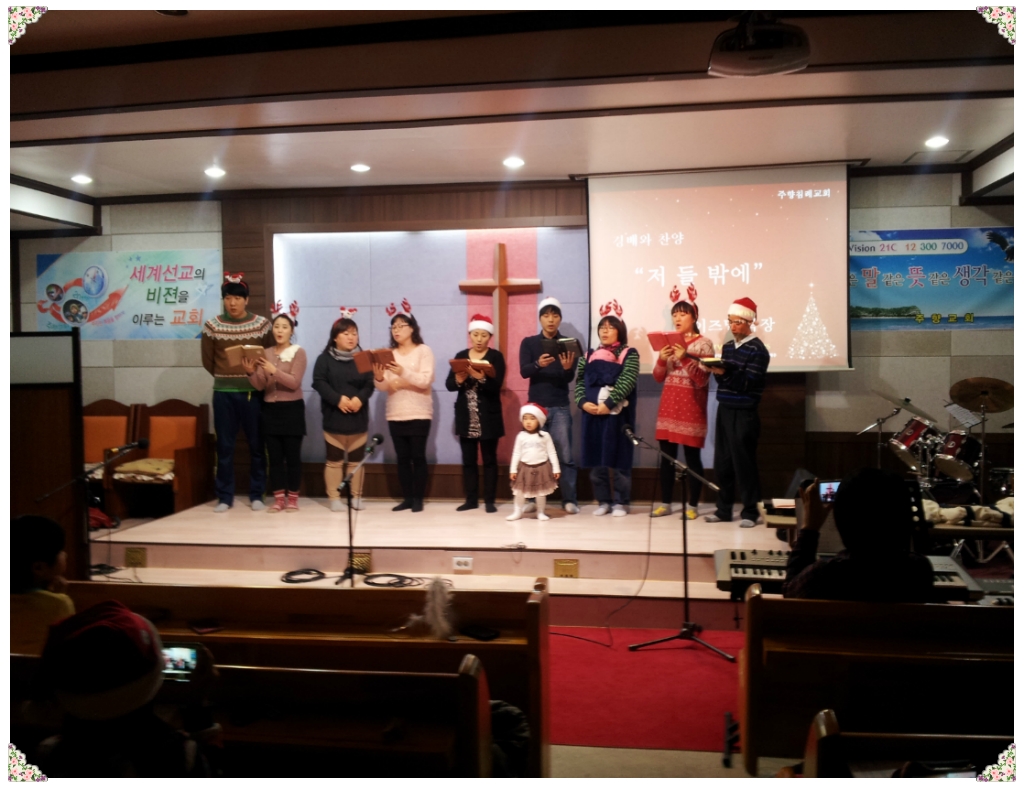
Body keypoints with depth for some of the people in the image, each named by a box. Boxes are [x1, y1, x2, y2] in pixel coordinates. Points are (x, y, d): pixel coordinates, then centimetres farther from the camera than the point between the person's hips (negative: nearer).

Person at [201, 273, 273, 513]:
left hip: (253, 392, 0)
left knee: (257, 445, 5)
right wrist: (225, 377, 10)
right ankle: (224, 497, 13)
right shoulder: (212, 326, 1)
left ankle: (257, 494, 15)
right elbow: (208, 361, 9)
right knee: (224, 446, 5)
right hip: (223, 393, 0)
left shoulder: (262, 324, 0)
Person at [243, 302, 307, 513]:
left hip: (292, 409, -4)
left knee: (293, 455, 0)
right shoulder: (265, 353, 9)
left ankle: (292, 498, 9)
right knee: (274, 456, 6)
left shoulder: (298, 353, -4)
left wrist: (274, 371, -29)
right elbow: (259, 386, 3)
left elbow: (294, 382, -16)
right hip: (270, 409, 4)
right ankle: (279, 498, 12)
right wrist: (250, 372, -16)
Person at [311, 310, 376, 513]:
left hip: (358, 418, 2)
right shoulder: (325, 358, 2)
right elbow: (319, 382, -9)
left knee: (356, 460, 8)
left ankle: (356, 496, 17)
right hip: (334, 417, -2)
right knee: (334, 460, 3)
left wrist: (360, 398, -19)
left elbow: (370, 384, 0)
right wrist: (338, 399, -20)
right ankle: (334, 498, 10)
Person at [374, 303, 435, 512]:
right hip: (395, 415, 4)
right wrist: (379, 378, -17)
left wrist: (403, 372, -30)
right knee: (402, 457, 4)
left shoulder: (424, 351, -1)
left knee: (418, 456, -4)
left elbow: (425, 380, -14)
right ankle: (407, 498, 11)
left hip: (419, 414, -4)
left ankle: (418, 499, 4)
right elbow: (385, 387, 5)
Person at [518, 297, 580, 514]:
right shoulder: (528, 343, 5)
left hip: (560, 407, -1)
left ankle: (569, 500, 3)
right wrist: (538, 364, -30)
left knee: (565, 455, -1)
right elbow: (523, 371, -9)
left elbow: (570, 378, -5)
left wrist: (567, 367, -29)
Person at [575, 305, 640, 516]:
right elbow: (579, 382, 9)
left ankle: (621, 502, 9)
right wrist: (583, 402, -9)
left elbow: (626, 382, -11)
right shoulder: (589, 356, 15)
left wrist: (608, 404, -20)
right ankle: (603, 501, 17)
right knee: (595, 459, 6)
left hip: (617, 413, -4)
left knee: (618, 458, 0)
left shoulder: (629, 354, 2)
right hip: (592, 413, 4)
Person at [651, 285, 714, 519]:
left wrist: (685, 358, -22)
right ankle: (665, 503, 14)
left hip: (691, 407, -5)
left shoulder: (703, 343, -4)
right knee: (667, 456, 7)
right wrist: (661, 360, -9)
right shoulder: (669, 342, 11)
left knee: (691, 457, -1)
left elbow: (701, 380, -12)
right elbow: (658, 377, 9)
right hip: (669, 405, 5)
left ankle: (692, 506, 7)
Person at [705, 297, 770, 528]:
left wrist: (725, 373, -27)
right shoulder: (727, 346, 13)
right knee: (722, 462, 9)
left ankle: (750, 512, 7)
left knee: (744, 463, -2)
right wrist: (716, 371, -8)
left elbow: (749, 383, -16)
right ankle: (723, 509, 17)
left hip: (744, 414, -6)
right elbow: (724, 378, 13)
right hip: (724, 410, 7)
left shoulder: (758, 350, -8)